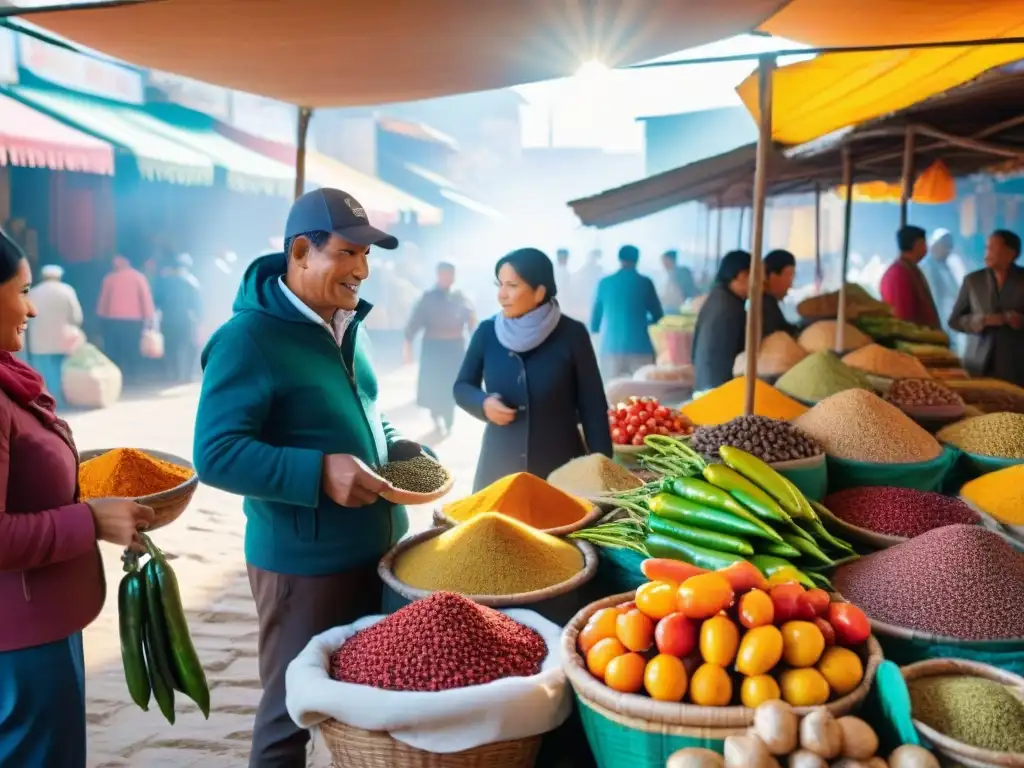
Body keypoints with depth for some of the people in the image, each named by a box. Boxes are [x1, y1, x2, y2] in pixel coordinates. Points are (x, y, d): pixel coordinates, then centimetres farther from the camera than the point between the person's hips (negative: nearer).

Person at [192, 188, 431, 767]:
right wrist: (318, 472, -31)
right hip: (302, 562, -7)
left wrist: (399, 448, 2)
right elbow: (216, 454, -22)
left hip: (379, 550, 8)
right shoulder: (249, 336, -18)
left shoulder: (348, 326, 8)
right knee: (292, 712, 9)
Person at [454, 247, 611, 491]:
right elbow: (462, 387, 10)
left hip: (560, 465, -2)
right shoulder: (487, 332, -1)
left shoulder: (571, 334, -7)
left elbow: (592, 406, -3)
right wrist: (484, 403, -13)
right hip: (500, 463, 2)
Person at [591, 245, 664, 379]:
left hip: (611, 347, 2)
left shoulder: (605, 282, 4)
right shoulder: (645, 283, 0)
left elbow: (594, 322, 10)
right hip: (639, 347, -2)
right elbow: (658, 316, 8)